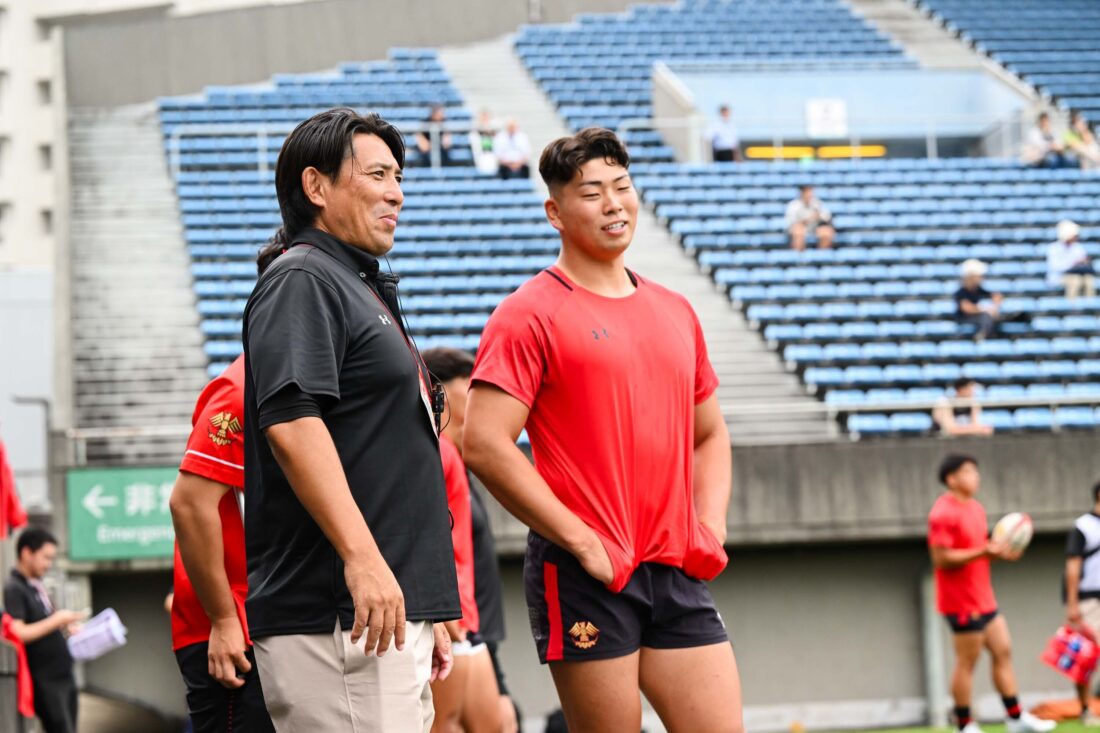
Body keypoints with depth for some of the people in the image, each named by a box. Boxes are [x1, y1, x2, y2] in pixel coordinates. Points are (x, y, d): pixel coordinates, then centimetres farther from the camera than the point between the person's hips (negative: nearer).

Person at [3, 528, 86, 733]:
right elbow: (18, 633, -23)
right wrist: (56, 620, -19)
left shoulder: (36, 585, 15)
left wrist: (65, 625, 8)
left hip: (63, 673, 9)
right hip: (45, 679, -9)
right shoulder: (14, 589, -13)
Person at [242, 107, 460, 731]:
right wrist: (361, 557, -28)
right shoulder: (301, 281, -5)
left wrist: (430, 613, 26)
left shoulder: (366, 292, 25)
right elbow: (290, 422, -20)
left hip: (395, 609, 10)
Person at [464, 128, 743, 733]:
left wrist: (710, 526, 9)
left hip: (678, 572, 6)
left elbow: (709, 435, 26)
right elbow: (484, 444, -14)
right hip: (585, 574, -6)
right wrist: (582, 541, -15)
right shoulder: (529, 314, -5)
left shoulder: (674, 312, 16)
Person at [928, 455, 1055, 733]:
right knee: (967, 662, -3)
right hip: (963, 603, -10)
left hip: (984, 600, 10)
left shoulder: (975, 508, 14)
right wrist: (984, 551, -25)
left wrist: (1000, 552, 4)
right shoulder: (943, 514, -17)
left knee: (1003, 652, 10)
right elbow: (941, 558, -21)